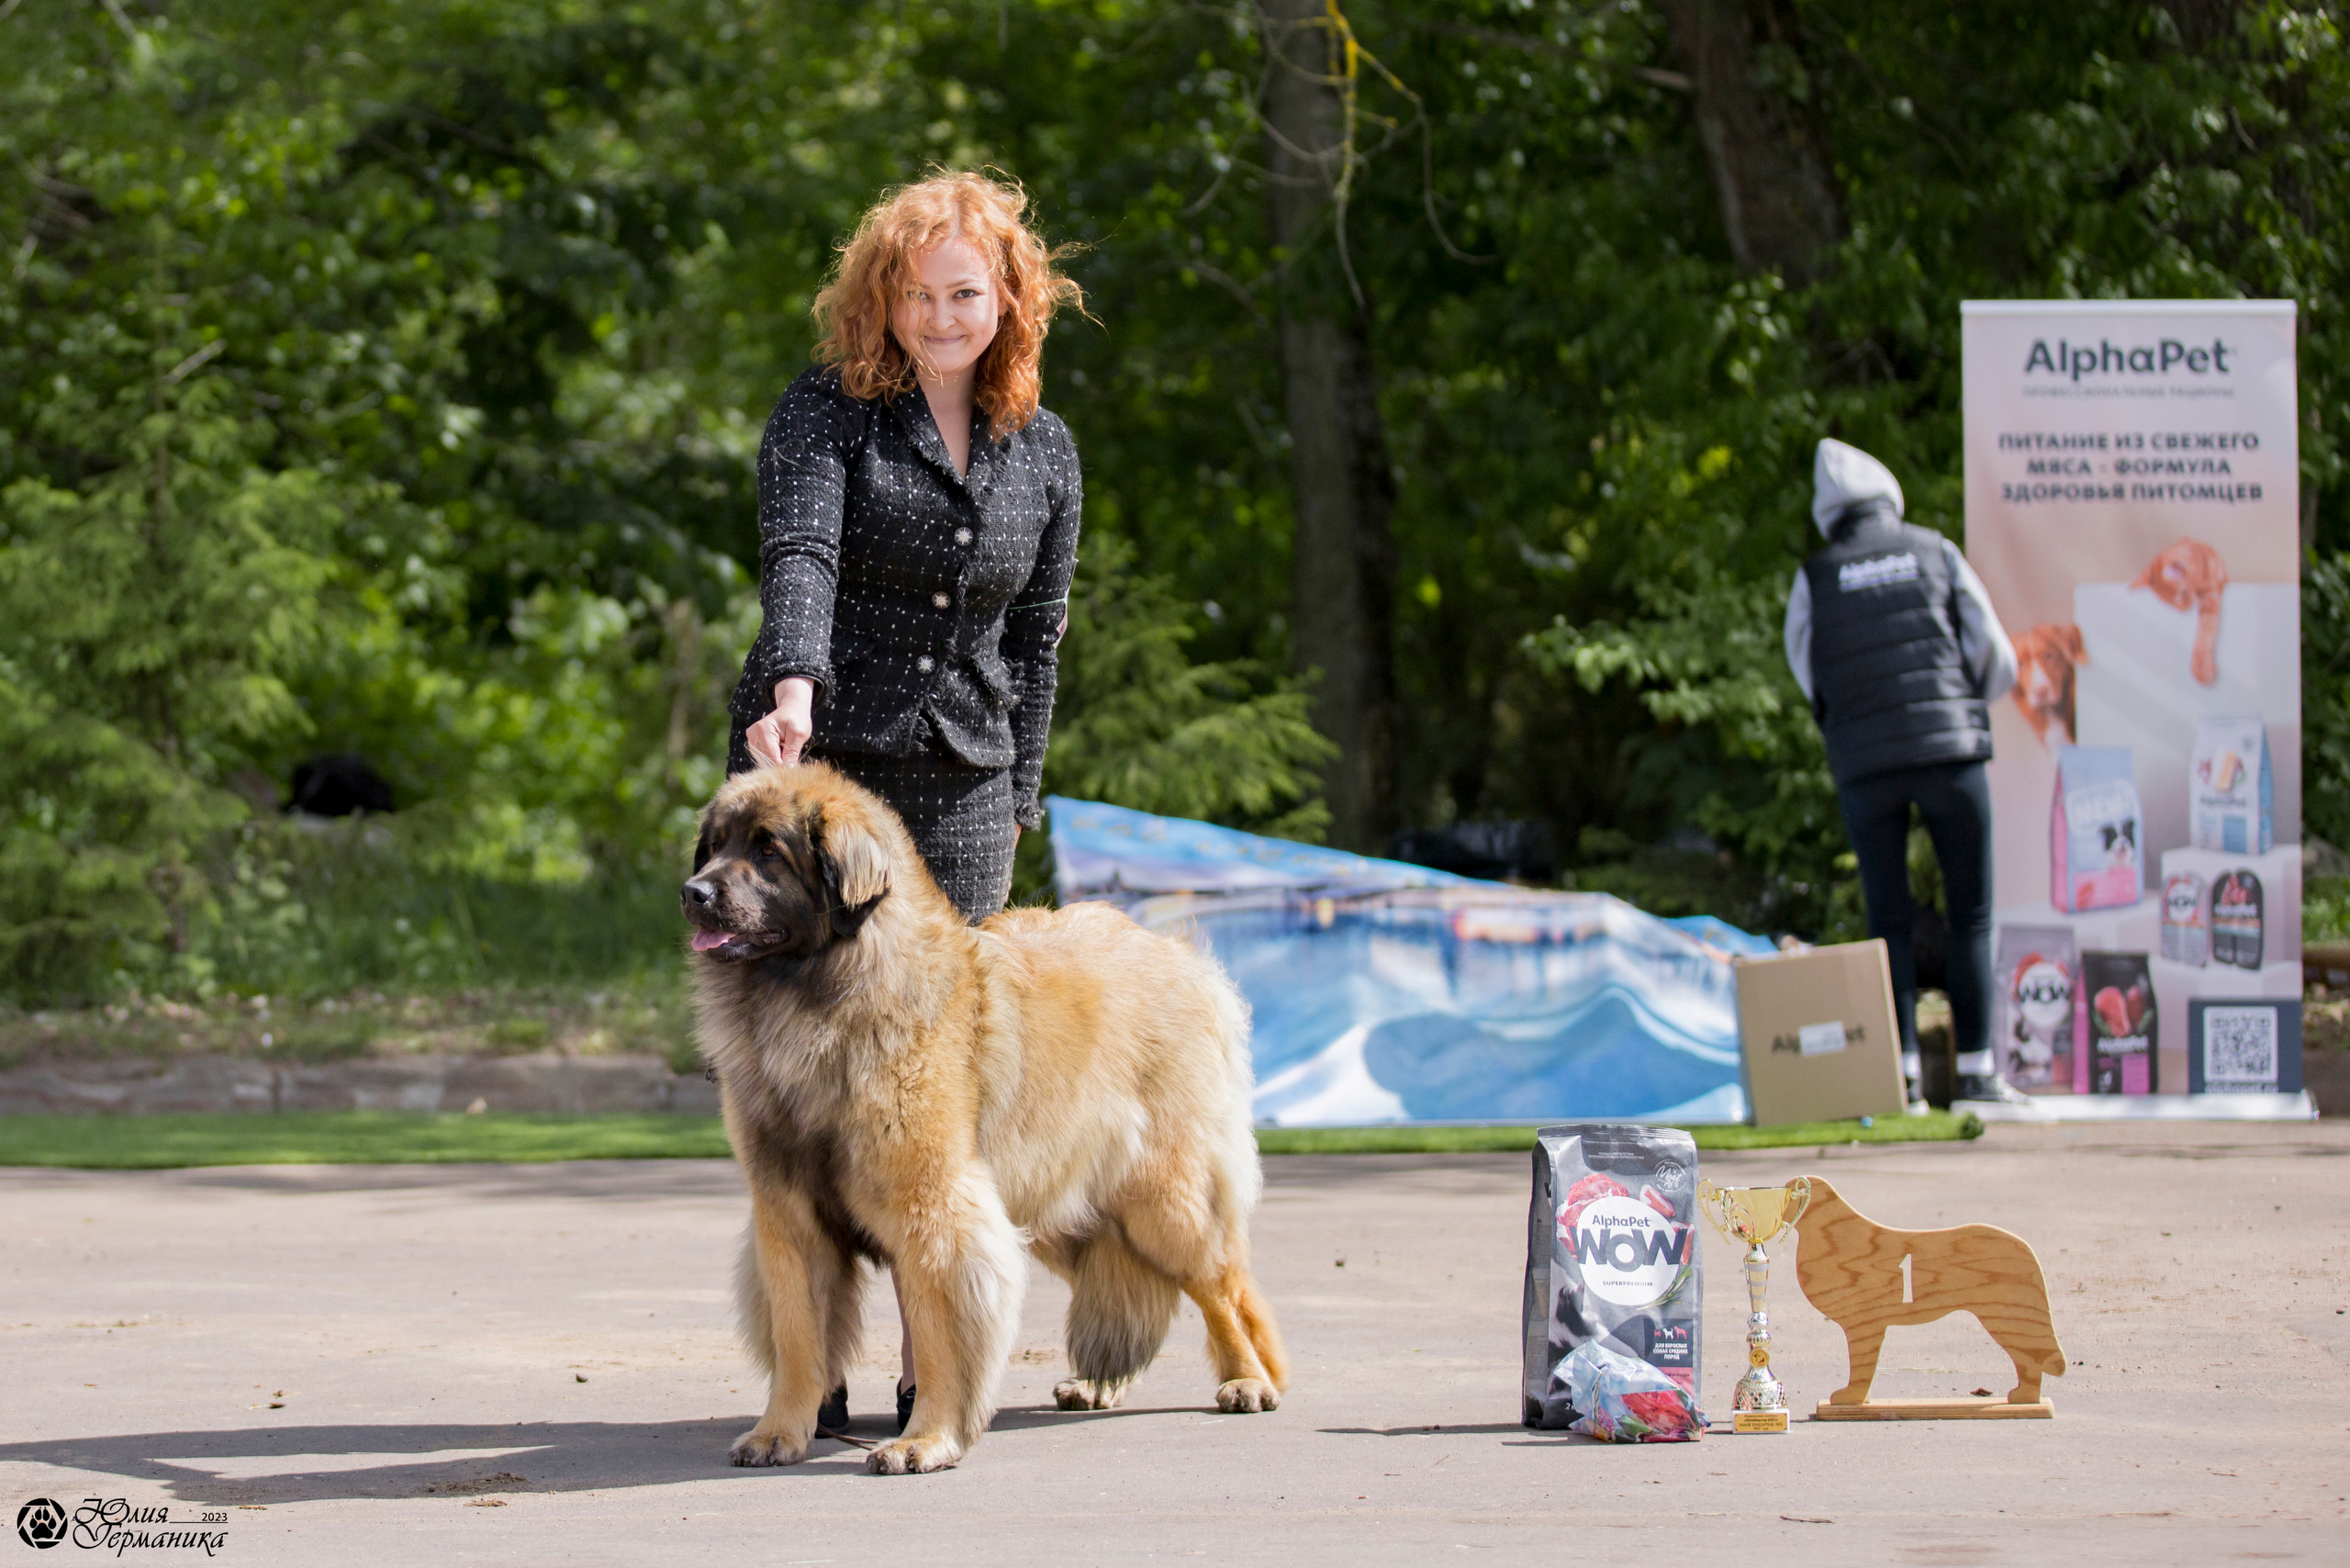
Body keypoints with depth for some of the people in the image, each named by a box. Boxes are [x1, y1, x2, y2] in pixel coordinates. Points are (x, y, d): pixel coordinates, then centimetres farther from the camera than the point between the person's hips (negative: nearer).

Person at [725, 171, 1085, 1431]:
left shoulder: (1043, 451, 10)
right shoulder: (827, 409, -3)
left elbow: (1033, 639, 13)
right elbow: (798, 555, -20)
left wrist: (1014, 807, 8)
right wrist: (793, 684, -37)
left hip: (958, 786, 3)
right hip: (811, 760, -3)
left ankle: (928, 1367, 6)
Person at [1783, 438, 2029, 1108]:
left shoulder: (1813, 581, 8)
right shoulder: (1937, 554, 8)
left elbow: (1812, 680, 13)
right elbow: (1998, 661, 9)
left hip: (1863, 767, 1)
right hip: (1948, 750, -1)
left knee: (1889, 921, 8)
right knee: (1971, 913, 5)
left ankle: (1902, 1071, 0)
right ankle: (1976, 1068, -2)